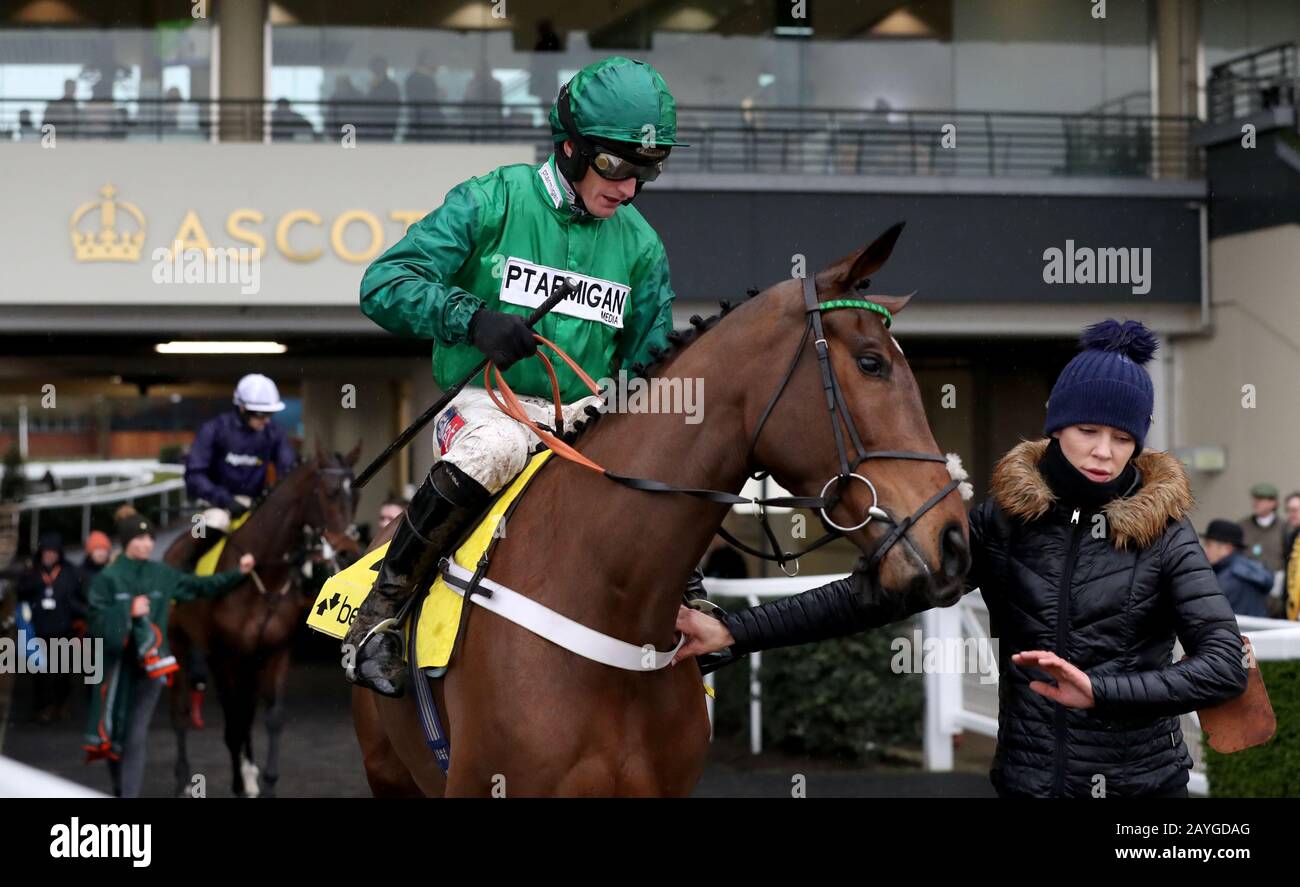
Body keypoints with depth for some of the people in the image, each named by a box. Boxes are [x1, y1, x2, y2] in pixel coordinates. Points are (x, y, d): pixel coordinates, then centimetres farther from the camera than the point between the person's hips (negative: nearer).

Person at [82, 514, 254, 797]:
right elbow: (98, 622, -9)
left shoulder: (163, 574, 4)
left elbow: (201, 586, 11)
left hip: (150, 665, 2)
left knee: (136, 738, 1)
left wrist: (237, 574, 5)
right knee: (113, 733, 9)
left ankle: (131, 793, 0)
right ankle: (119, 789, 30)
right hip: (118, 664, -2)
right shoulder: (108, 579, -6)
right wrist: (128, 612, -20)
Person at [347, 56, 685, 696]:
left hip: (587, 418, 5)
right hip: (486, 404, -5)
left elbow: (647, 362, 18)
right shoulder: (491, 202, -4)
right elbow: (385, 284, -11)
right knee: (493, 446, -39)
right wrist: (472, 316, -27)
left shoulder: (641, 245, 10)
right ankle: (379, 610, -27)